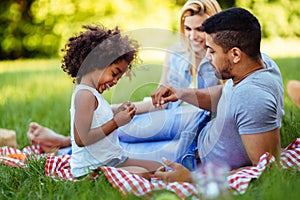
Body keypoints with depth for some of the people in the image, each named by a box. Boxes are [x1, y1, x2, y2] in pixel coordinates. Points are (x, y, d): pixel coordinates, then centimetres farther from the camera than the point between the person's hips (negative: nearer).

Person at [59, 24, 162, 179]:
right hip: (89, 169, -10)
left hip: (112, 160, 10)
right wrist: (116, 122, -18)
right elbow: (82, 139, -23)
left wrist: (117, 114, 6)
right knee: (143, 174, -27)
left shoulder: (93, 94, 17)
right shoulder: (85, 94, -16)